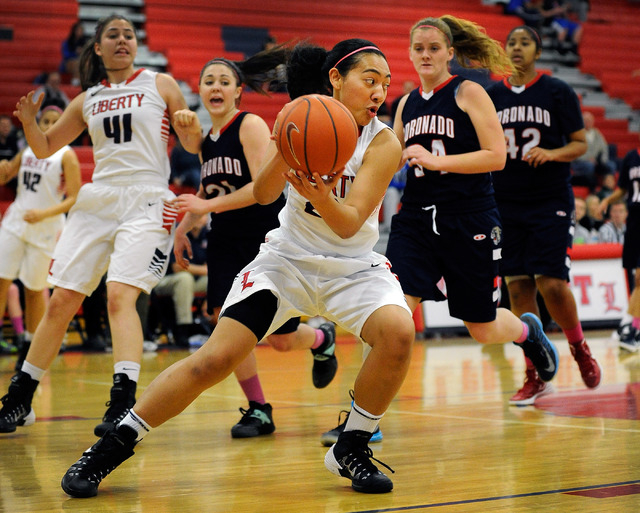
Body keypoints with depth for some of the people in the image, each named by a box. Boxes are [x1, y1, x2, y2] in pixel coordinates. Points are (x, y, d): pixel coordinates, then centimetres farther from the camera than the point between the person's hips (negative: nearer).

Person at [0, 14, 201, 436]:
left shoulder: (161, 85, 7)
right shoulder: (88, 100, 16)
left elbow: (193, 145, 9)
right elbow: (45, 148, 20)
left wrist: (190, 127, -14)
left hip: (146, 201, -4)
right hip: (97, 200, 4)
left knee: (120, 294, -23)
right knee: (61, 302, 1)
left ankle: (124, 403, -29)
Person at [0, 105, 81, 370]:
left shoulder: (66, 155, -5)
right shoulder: (27, 151, 10)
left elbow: (75, 198, -10)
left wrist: (43, 214, -22)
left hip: (45, 228, -4)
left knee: (35, 288, 4)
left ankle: (29, 346, 17)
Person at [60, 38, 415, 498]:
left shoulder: (383, 142, -15)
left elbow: (348, 225, -23)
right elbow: (263, 195, -19)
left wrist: (320, 196, -43)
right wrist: (284, 153, -39)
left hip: (353, 265, 0)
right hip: (290, 256, 0)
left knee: (398, 330, -29)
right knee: (216, 358, -14)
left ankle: (352, 449, -8)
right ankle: (113, 446, 0)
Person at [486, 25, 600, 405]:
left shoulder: (558, 92, 0)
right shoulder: (491, 96, 9)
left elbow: (581, 144, 0)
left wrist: (551, 153, -19)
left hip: (551, 202, -3)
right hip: (506, 203, 3)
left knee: (552, 284, -11)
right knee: (518, 287, 0)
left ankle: (579, 346, 17)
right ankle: (536, 376, 7)